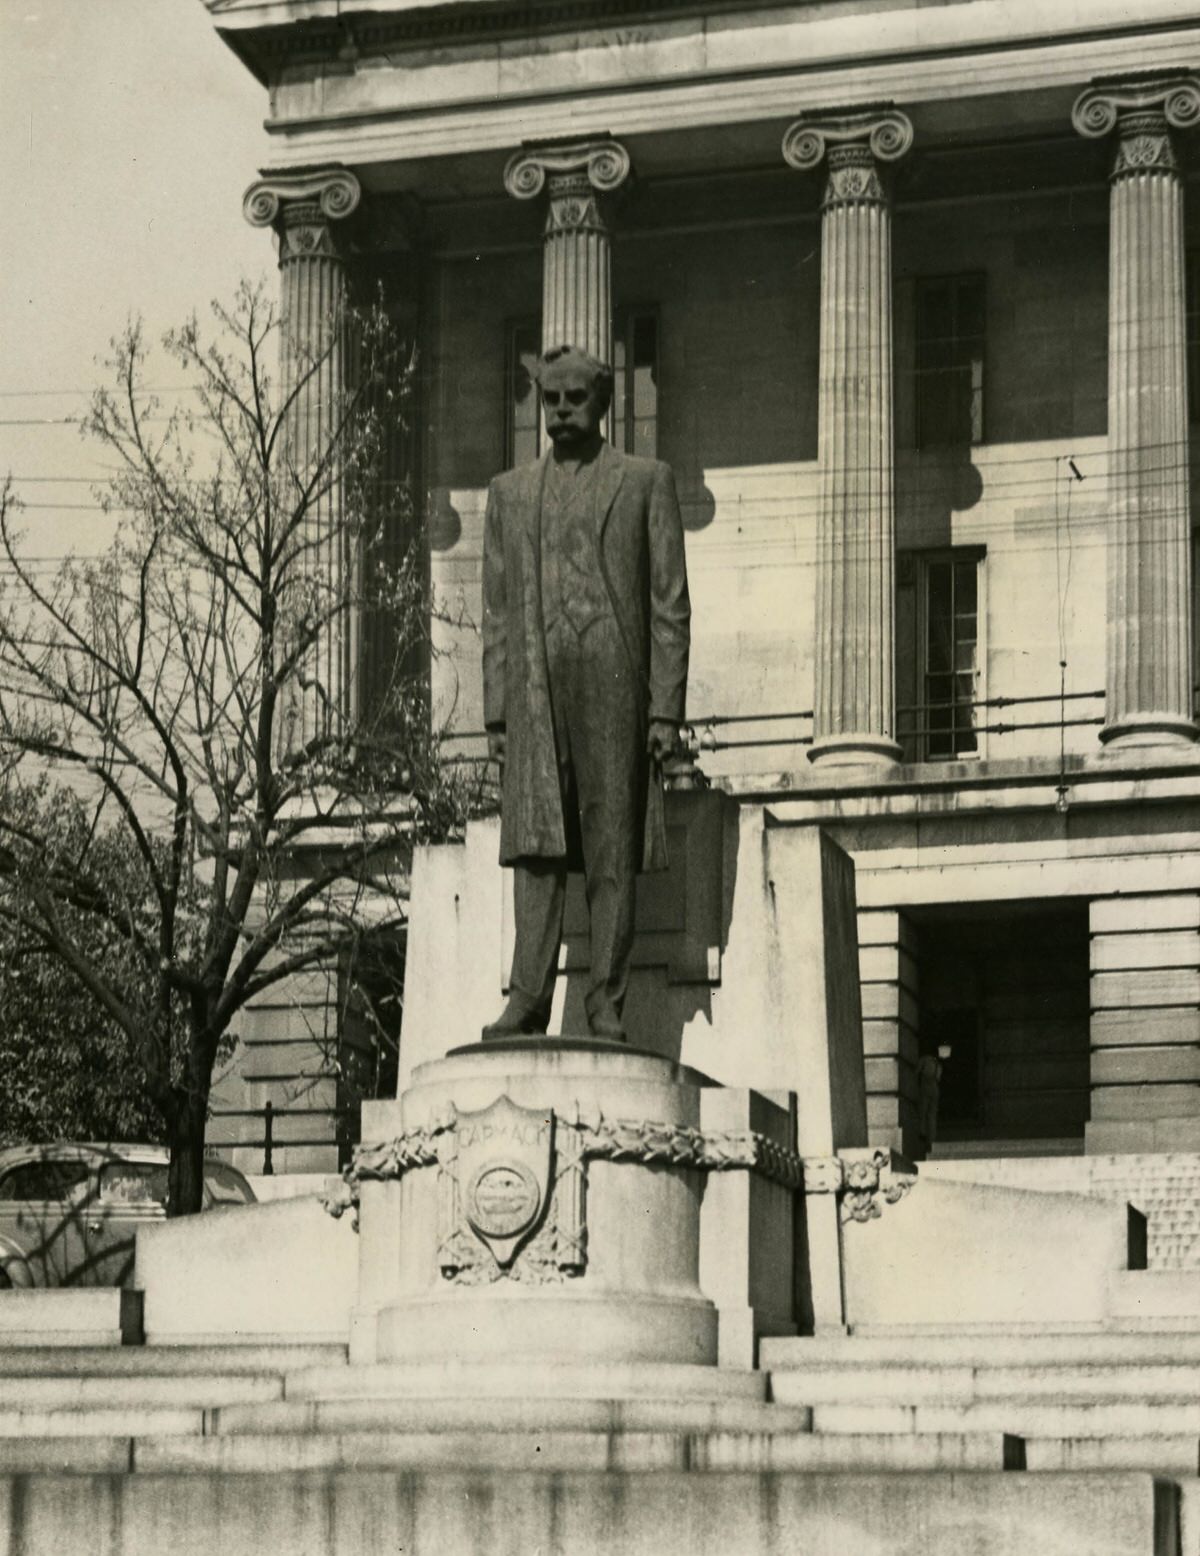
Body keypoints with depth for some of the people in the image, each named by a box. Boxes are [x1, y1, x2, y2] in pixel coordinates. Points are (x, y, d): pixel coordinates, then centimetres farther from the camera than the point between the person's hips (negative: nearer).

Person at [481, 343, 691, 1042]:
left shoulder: (647, 481, 11)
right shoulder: (510, 492, 19)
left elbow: (671, 603, 5)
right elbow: (497, 611, 16)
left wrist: (667, 708, -4)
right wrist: (495, 713, 7)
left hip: (616, 683, -2)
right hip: (534, 689, 2)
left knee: (614, 853, -3)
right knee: (537, 848, -6)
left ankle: (608, 1005, -2)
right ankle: (529, 1002, -10)